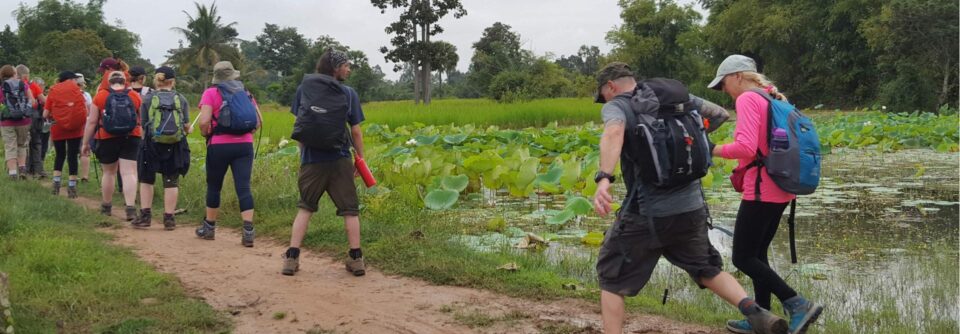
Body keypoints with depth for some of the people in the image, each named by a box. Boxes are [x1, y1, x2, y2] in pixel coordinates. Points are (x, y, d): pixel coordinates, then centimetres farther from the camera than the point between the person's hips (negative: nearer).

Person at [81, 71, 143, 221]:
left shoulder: (100, 96, -2)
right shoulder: (135, 96, 2)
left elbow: (92, 122, -1)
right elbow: (142, 121, 8)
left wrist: (86, 143, 7)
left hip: (107, 139, 0)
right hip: (130, 139, 0)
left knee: (108, 172, 15)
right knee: (129, 173, -4)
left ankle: (106, 206, 28)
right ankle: (130, 207, -14)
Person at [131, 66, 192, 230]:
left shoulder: (148, 98, 0)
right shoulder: (180, 99, 2)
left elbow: (143, 124, 0)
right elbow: (186, 126, 0)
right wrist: (189, 130, 22)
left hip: (152, 144, -1)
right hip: (176, 146, 1)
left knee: (146, 179, 13)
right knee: (171, 182, 7)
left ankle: (145, 215, 10)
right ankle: (169, 218, 8)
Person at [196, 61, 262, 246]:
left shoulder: (211, 93, -1)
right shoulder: (246, 93, 12)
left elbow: (204, 122, -12)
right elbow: (259, 121, 10)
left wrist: (206, 135, 6)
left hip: (219, 146, -2)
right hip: (245, 145, 3)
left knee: (214, 187, 13)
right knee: (244, 187, -2)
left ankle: (209, 227, 27)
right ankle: (248, 232, -12)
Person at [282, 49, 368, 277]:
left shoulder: (303, 88, 4)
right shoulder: (348, 93, -1)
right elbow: (355, 132, 0)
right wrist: (360, 158, 12)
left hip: (311, 160, 2)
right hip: (339, 159, -2)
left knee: (305, 208, 15)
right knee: (349, 209, 8)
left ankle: (292, 258, 9)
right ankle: (356, 259, 8)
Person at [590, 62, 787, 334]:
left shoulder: (616, 106, -4)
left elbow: (614, 132, -27)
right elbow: (720, 114, 20)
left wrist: (604, 178, -40)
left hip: (646, 213, -5)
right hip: (691, 208, 5)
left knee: (612, 279, 12)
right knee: (706, 269, 24)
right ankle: (754, 312, 3)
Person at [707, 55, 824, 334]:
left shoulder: (748, 99, -13)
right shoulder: (773, 98, 14)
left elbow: (746, 148, -24)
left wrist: (712, 151, -11)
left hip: (762, 190, -9)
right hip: (780, 188, 9)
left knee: (743, 258, -2)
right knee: (757, 254, 17)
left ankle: (799, 305, -9)